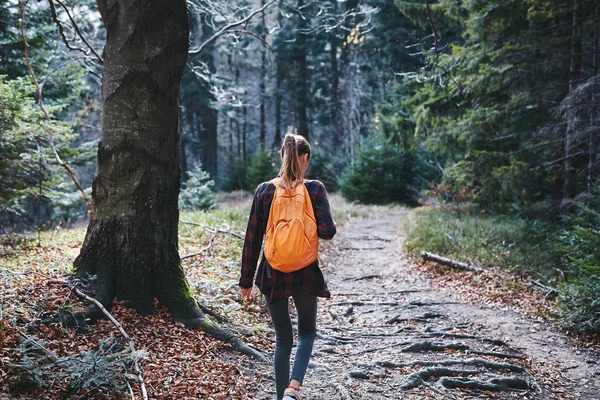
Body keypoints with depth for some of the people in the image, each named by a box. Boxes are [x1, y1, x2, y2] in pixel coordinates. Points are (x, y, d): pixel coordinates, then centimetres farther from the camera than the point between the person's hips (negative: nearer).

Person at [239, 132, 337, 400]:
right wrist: (332, 224, 10)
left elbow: (252, 239, -1)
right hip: (305, 273, -1)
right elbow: (327, 231, -15)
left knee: (283, 338, 16)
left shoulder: (264, 190, -2)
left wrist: (246, 280, 6)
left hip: (273, 273, 1)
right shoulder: (314, 189, -7)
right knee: (307, 331, 18)